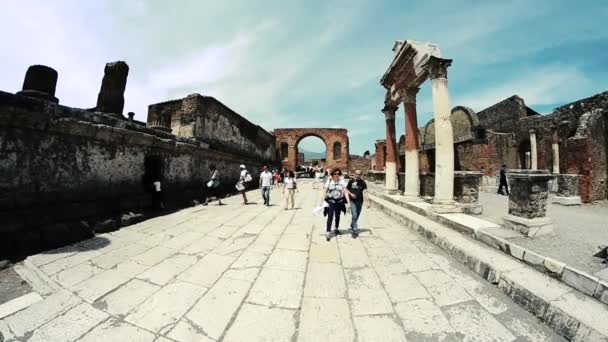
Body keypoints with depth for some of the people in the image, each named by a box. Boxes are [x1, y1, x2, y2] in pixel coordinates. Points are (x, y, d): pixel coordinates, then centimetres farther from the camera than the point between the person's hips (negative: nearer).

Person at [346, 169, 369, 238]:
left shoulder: (362, 182, -3)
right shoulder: (351, 181, -4)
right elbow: (347, 189, 7)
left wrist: (368, 202, -16)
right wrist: (351, 194, -13)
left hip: (360, 201, 2)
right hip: (353, 201, -2)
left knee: (357, 216, 13)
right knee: (354, 215, -11)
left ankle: (352, 227, 36)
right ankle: (355, 231, -2)